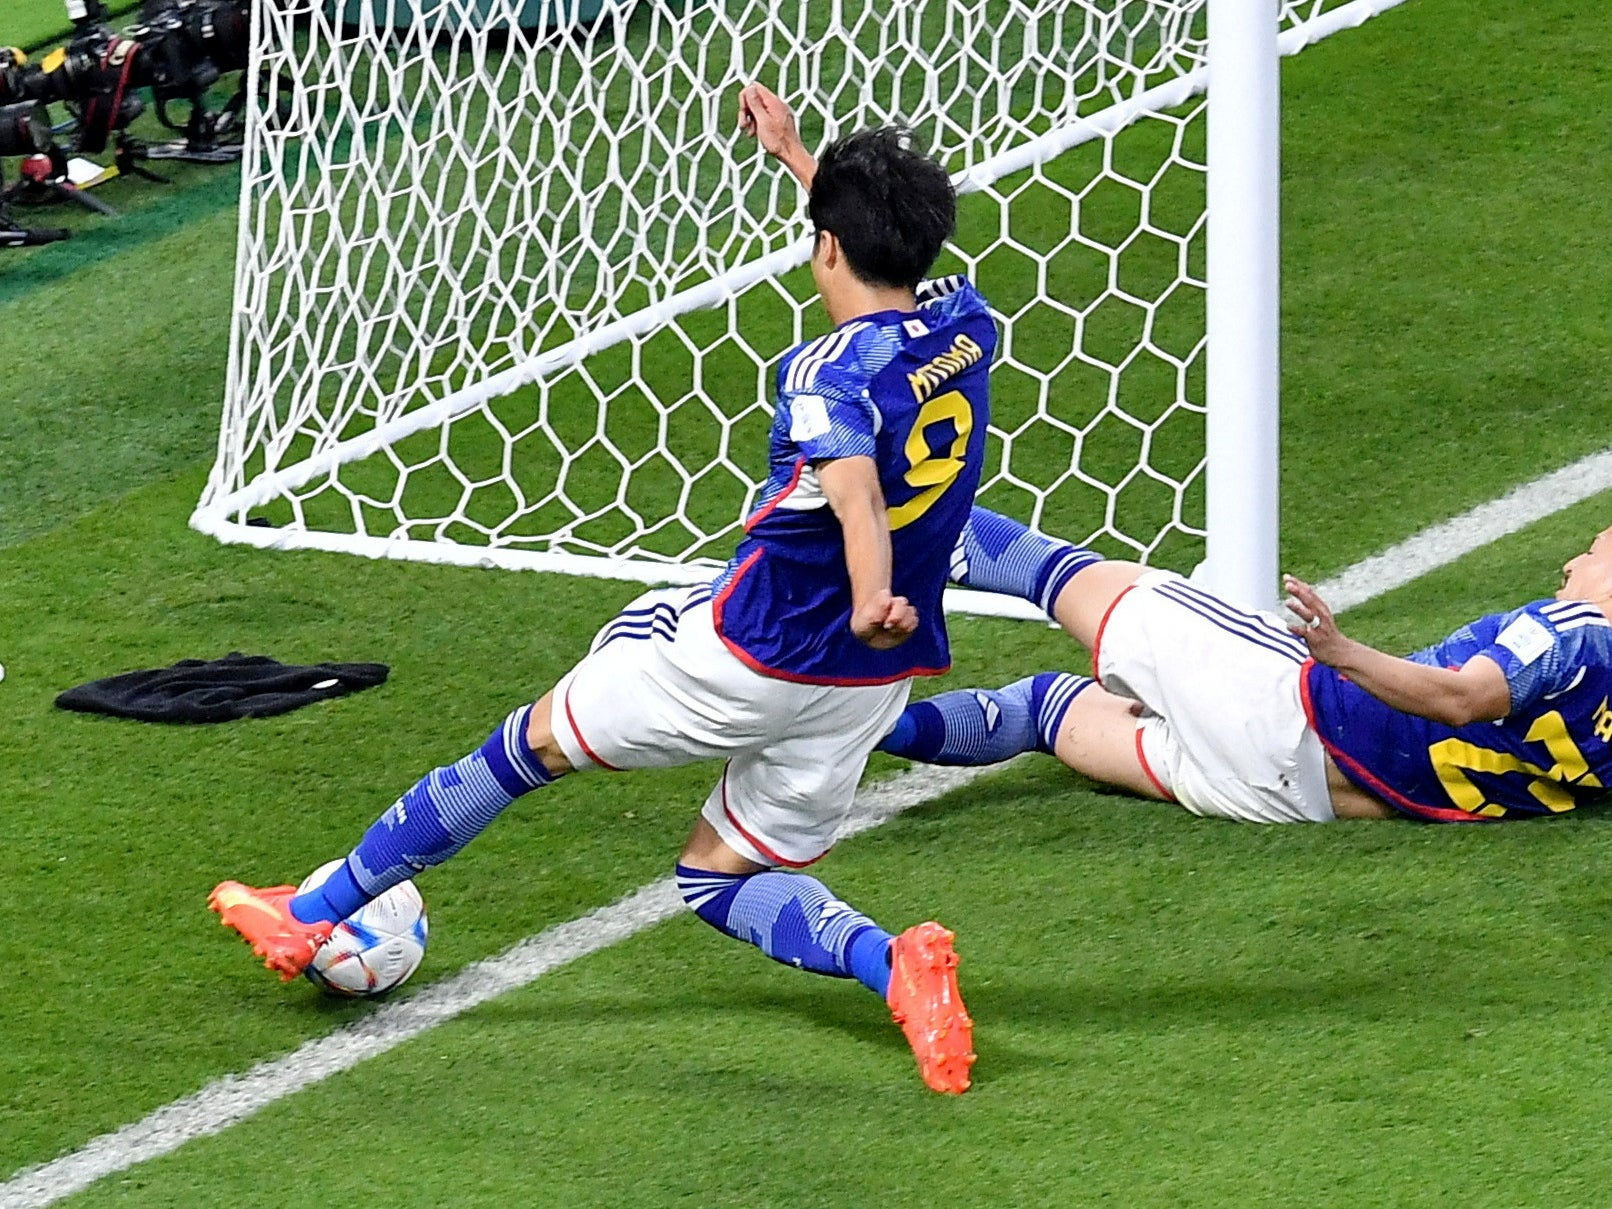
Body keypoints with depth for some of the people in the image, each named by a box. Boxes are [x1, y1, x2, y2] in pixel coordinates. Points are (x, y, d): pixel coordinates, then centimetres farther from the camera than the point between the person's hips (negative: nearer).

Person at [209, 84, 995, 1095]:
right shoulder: (966, 324, 2)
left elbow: (853, 482, -41)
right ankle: (891, 961, -12)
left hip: (754, 655, -6)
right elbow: (898, 263, 27)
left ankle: (314, 916, 20)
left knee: (533, 743, 11)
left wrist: (869, 597, -59)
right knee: (724, 876, 18)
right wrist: (798, 155, 35)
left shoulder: (833, 373, -19)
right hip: (875, 682, 6)